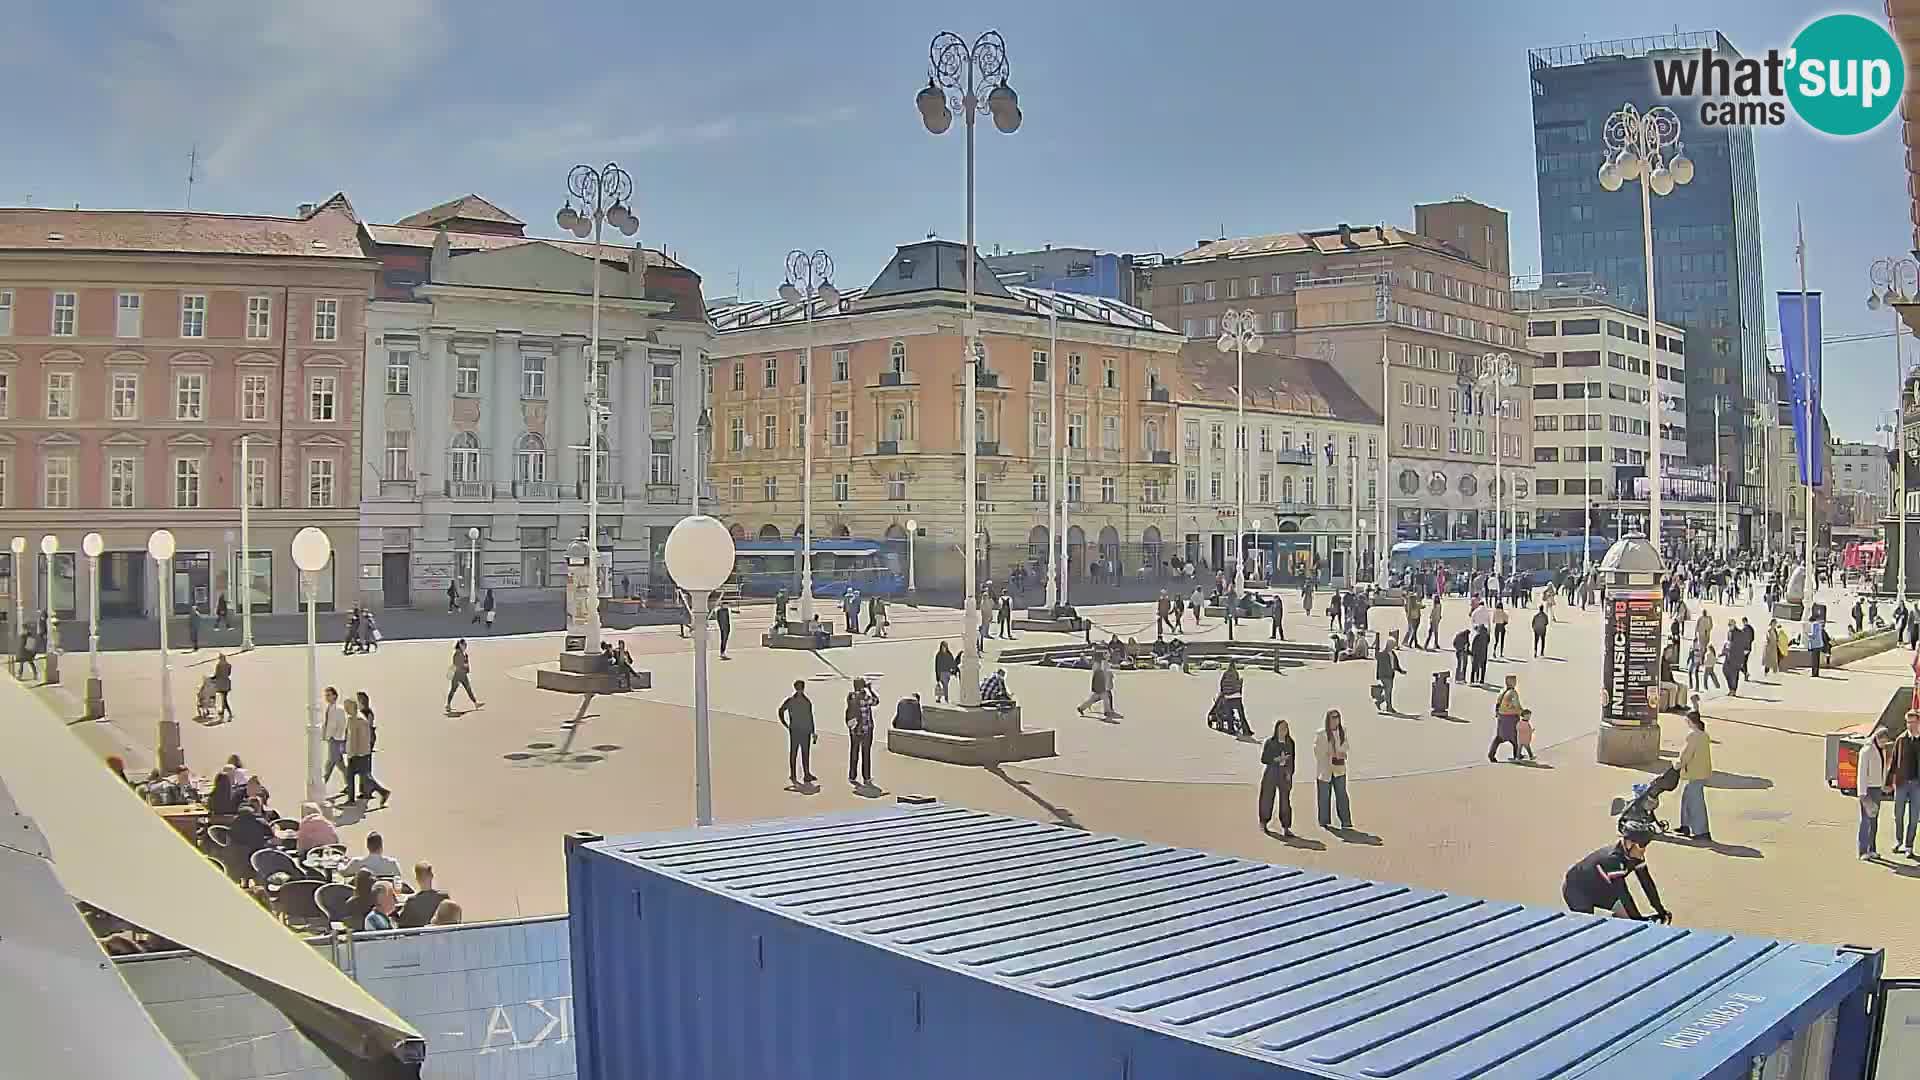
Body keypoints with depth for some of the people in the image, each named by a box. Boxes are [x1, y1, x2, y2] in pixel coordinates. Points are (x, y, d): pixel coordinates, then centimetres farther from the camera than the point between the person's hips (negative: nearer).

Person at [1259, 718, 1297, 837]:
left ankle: (1286, 827, -3)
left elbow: (1292, 760, 11)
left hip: (1285, 774, 2)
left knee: (1285, 800, -5)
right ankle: (1263, 822, 28)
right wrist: (1276, 759, -17)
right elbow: (1263, 759, -5)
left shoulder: (1290, 743, 6)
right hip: (1270, 773, -2)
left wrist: (1290, 772, -1)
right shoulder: (1269, 742, -3)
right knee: (1267, 798, 7)